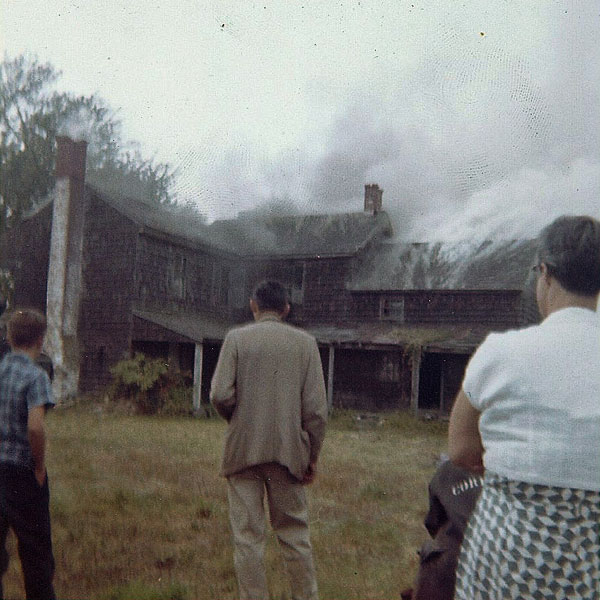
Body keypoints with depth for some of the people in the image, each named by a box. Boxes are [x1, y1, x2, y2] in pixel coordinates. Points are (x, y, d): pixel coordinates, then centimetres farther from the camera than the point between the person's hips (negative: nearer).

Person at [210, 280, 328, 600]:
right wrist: (312, 456, 8)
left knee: (247, 537, 6)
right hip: (288, 450, 2)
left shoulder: (236, 338, -3)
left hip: (243, 450, -1)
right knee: (294, 533, 14)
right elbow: (316, 407, -2)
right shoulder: (305, 342, 2)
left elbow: (220, 394, -10)